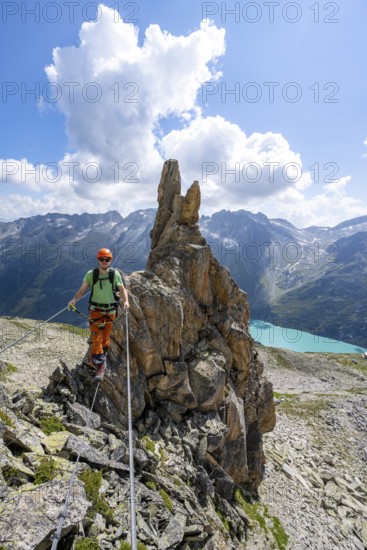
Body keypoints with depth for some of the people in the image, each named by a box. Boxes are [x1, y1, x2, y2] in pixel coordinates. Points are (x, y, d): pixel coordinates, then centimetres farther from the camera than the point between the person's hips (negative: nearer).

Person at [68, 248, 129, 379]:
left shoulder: (115, 274, -5)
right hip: (95, 311, -1)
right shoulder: (91, 274, -5)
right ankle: (100, 366, 3)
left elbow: (122, 289, 0)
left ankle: (102, 358, 34)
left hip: (110, 311, 1)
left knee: (105, 338, 12)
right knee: (96, 338, -7)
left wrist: (126, 301, -17)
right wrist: (74, 299, -19)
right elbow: (82, 289, -2)